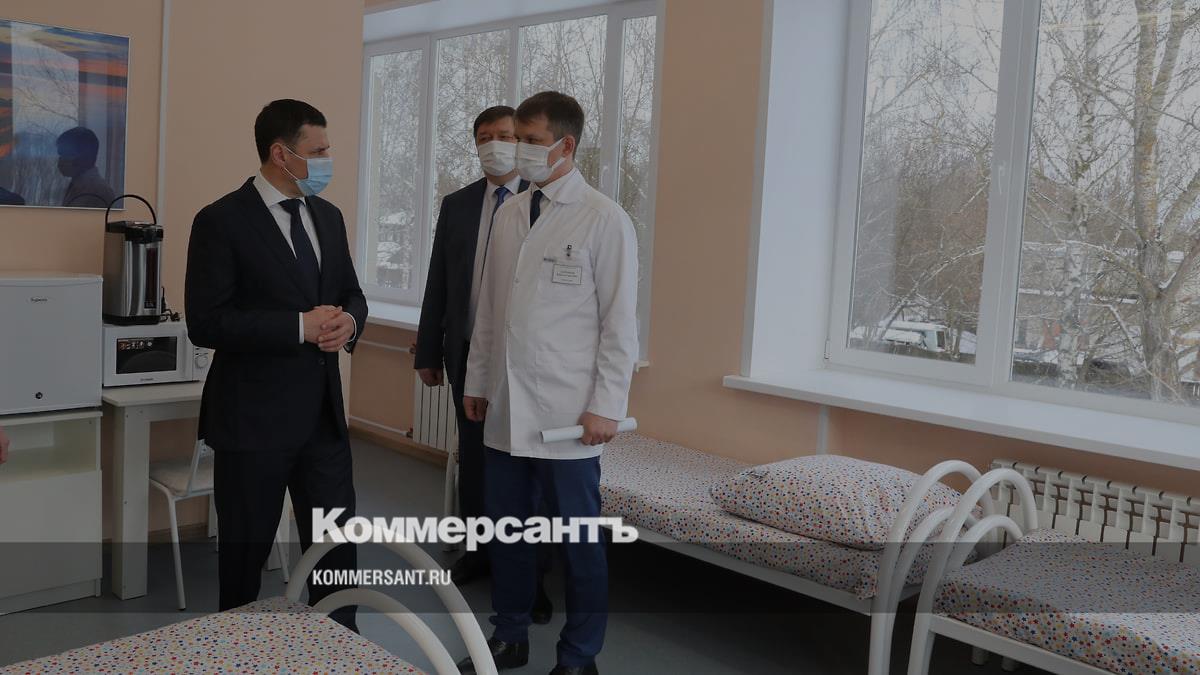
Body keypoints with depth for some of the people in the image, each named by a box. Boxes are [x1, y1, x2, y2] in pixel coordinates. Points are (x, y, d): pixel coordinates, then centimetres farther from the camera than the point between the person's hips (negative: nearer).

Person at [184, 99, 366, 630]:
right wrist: (300, 326, -20)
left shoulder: (328, 217, 9)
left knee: (337, 545, 9)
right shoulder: (222, 221, -10)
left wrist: (348, 322, -6)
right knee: (246, 550, 11)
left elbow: (351, 294, 17)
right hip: (253, 418, -5)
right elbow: (205, 323, -16)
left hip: (323, 412, 5)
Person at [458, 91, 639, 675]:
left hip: (567, 412, -5)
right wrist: (476, 379, 14)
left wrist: (606, 406, -11)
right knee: (505, 530, 14)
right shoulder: (508, 213, 10)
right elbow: (489, 306, 14)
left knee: (578, 540, 6)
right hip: (505, 408, 5)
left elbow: (619, 321, -8)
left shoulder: (604, 219, -7)